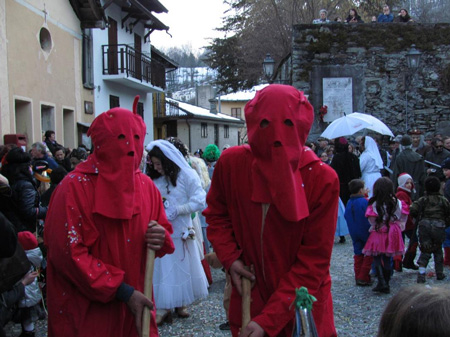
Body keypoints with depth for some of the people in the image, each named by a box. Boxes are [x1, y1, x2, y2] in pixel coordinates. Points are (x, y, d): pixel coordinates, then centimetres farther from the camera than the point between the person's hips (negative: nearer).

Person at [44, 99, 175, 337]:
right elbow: (69, 253, -17)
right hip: (87, 311, -5)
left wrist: (161, 238, -13)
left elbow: (164, 230, 13)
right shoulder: (75, 187, -13)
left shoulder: (146, 186, 4)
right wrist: (123, 292, -19)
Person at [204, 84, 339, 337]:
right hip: (248, 299, 2)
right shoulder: (232, 163, -11)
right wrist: (230, 257, -8)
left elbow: (314, 261, -16)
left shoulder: (322, 179, -18)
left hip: (302, 308, -2)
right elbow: (217, 213, 8)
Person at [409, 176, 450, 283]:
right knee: (438, 250, 16)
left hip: (424, 226, 0)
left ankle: (421, 273, -11)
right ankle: (439, 273, 22)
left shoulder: (422, 200, 3)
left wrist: (419, 219, 9)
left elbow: (412, 210, -8)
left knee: (425, 250, 3)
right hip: (438, 228, 0)